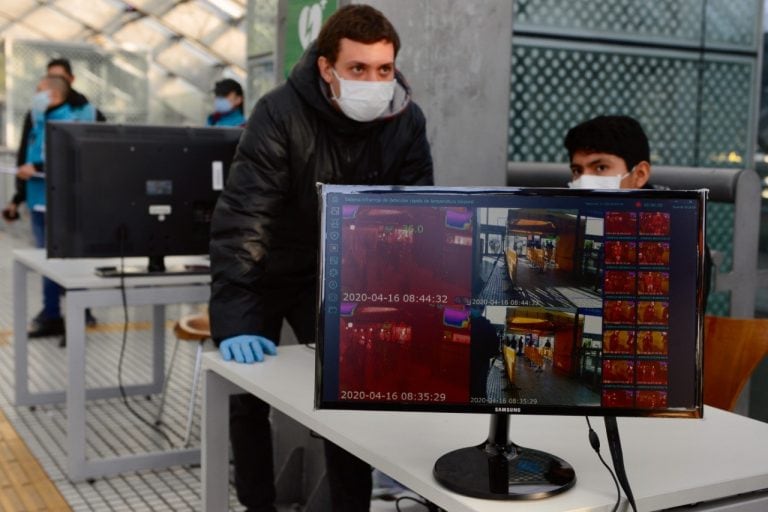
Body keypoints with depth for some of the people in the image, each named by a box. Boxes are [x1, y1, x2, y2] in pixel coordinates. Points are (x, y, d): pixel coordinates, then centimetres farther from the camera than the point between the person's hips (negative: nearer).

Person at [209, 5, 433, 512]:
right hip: (265, 273, -2)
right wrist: (233, 320, -42)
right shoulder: (280, 114, -29)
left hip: (336, 275, 2)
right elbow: (242, 216, -35)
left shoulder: (407, 121, -17)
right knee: (250, 395, 5)